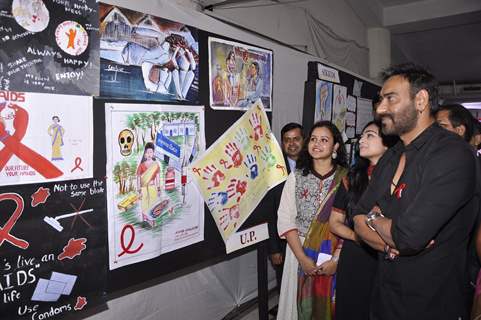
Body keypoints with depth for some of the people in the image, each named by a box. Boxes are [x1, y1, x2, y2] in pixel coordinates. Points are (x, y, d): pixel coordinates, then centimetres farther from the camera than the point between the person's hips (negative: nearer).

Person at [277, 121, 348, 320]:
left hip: (335, 256, -1)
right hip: (300, 253, 1)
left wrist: (336, 259, -15)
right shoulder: (296, 176, 0)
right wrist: (302, 258, -13)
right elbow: (286, 220, -5)